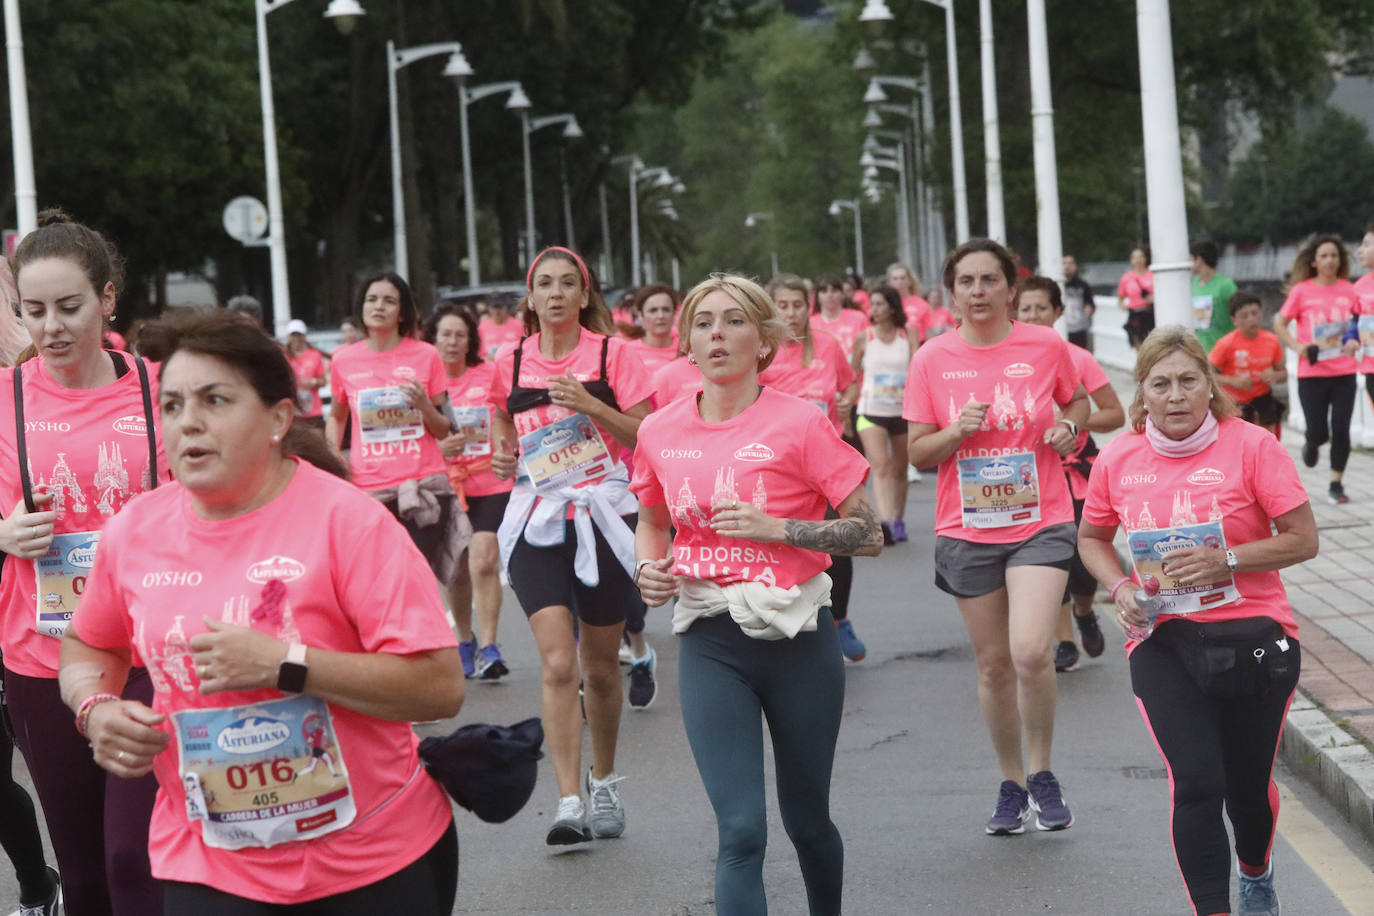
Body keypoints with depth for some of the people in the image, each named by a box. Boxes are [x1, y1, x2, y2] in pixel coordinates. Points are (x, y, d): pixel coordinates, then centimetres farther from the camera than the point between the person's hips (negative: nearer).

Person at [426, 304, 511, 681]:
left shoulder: (490, 375, -1)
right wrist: (439, 448, -14)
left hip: (491, 484, -2)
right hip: (445, 486, 2)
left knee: (483, 561, -15)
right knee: (456, 570, 10)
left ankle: (488, 649, -12)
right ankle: (465, 643, 30)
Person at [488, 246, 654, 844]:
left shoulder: (611, 354, -2)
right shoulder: (511, 364, 6)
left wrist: (590, 405, -18)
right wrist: (502, 454, 6)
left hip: (603, 518, -1)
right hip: (536, 524, 1)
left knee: (600, 669, 10)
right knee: (557, 664, -14)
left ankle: (604, 783, 32)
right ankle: (569, 806, -14)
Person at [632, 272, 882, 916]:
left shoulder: (799, 423, -9)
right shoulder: (660, 432, 2)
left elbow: (868, 535, -8)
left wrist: (776, 527, -19)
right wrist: (648, 569, 0)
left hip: (797, 641, -1)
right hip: (711, 645, 1)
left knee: (806, 820, 15)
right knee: (740, 832, -8)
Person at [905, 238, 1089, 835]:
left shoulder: (1046, 346, -1)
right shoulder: (932, 360, -1)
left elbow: (1077, 401, 18)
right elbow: (916, 453, 3)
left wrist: (1068, 428, -3)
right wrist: (957, 431, -16)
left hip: (1040, 523, -2)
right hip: (968, 532, 2)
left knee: (1030, 651, -18)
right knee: (993, 663, 8)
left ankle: (1042, 775, 4)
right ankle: (1011, 785, 25)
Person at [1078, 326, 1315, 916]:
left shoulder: (1250, 446, -8)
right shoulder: (1117, 459, 1)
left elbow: (1303, 539, -7)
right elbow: (1092, 539, 18)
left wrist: (1225, 562, -20)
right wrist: (1120, 589, -2)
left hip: (1252, 636, -1)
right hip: (1162, 642, 1)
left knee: (1249, 787, 13)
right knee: (1195, 784, -14)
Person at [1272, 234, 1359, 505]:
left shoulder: (1348, 290, 2)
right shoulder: (1302, 291, -3)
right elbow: (1280, 323, 4)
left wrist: (1356, 342, -5)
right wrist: (1297, 346, -11)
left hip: (1344, 372, 1)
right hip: (1312, 373, -1)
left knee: (1341, 430, -3)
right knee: (1319, 433, 1)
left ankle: (1336, 485, 10)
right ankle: (1310, 443, 38)